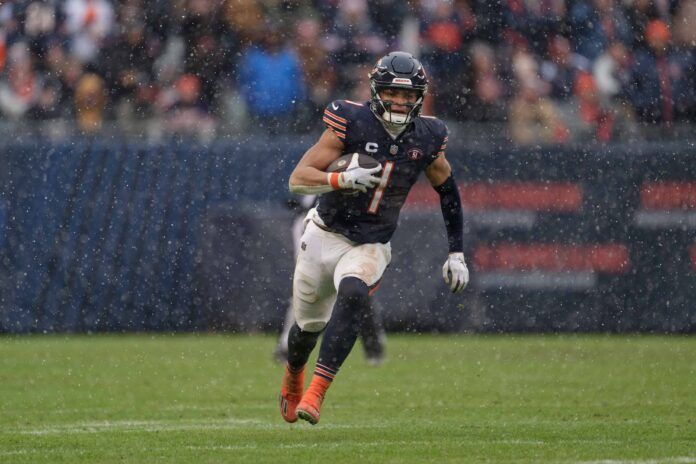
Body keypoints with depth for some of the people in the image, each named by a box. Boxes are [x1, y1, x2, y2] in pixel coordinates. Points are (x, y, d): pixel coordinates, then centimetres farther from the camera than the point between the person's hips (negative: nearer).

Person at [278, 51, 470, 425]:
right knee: (310, 324, 11)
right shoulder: (352, 124, -16)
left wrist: (456, 253, 12)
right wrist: (343, 179, -36)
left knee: (353, 296, -30)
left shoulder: (426, 139, -5)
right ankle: (293, 376, 48)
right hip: (326, 236, -1)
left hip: (371, 246, 1)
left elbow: (448, 192, 13)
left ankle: (316, 392, -29)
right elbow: (297, 180, -18)